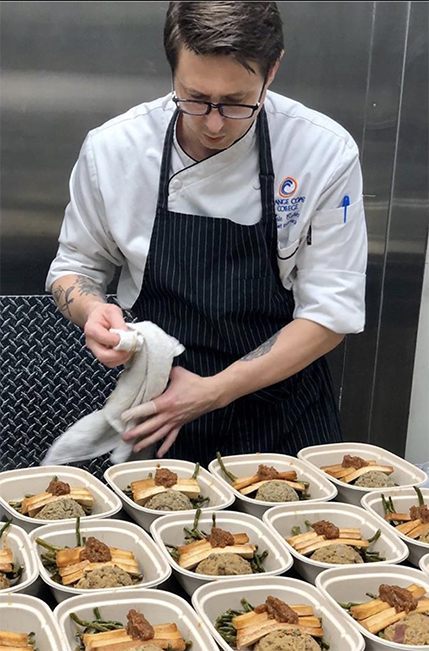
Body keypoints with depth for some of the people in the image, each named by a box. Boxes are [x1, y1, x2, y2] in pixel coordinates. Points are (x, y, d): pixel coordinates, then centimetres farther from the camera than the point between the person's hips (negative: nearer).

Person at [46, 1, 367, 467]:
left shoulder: (327, 152, -16)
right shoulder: (113, 148, -12)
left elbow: (331, 311, -14)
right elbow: (74, 269, 4)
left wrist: (213, 391, -22)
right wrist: (92, 310, -20)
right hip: (158, 408, 1)